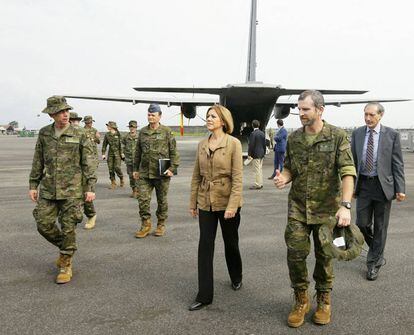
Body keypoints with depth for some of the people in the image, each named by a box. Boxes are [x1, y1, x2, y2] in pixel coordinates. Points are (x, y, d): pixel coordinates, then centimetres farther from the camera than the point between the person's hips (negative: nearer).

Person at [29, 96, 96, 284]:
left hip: (72, 190, -3)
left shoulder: (79, 135, -4)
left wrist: (90, 188, -8)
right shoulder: (44, 134, 6)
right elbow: (38, 162, 11)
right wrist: (33, 185, 9)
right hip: (48, 190, 4)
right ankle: (65, 247, 30)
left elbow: (88, 163, -3)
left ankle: (66, 265, 17)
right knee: (44, 225, 3)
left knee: (68, 229, 1)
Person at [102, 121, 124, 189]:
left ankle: (121, 179, 16)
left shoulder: (118, 134, -5)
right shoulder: (107, 135, 5)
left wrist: (122, 153, -8)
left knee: (117, 167, -11)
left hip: (117, 153, -4)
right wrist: (103, 154, 4)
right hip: (110, 153, 4)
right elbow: (104, 145, 9)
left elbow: (121, 144, -4)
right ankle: (113, 183, 9)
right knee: (111, 168, 1)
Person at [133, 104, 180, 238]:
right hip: (144, 173, 3)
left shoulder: (167, 131, -3)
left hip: (161, 173, -3)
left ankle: (161, 225, 24)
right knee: (143, 199, -1)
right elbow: (138, 152, 16)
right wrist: (136, 169, 15)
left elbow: (174, 152, -4)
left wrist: (172, 168, -11)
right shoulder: (143, 132, 9)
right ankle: (145, 225, 13)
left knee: (162, 200, 9)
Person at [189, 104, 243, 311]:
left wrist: (232, 205, -20)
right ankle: (204, 295, 8)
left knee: (231, 243, 14)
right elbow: (196, 176, 10)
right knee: (205, 246, 1)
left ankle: (236, 278, 41)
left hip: (227, 202, -4)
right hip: (205, 202, 4)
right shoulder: (202, 145, 5)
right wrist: (193, 202, 10)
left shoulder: (233, 144, -10)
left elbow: (238, 177, -14)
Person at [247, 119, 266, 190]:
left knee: (257, 170, -4)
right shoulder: (262, 133, 7)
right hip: (261, 154, 8)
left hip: (255, 154, -8)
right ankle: (260, 183, 20)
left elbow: (251, 144, -16)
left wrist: (249, 154, -11)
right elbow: (264, 144, 12)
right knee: (260, 169, 15)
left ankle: (257, 184, -2)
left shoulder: (253, 133, -15)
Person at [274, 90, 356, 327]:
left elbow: (348, 172, -16)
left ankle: (324, 301, 33)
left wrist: (345, 205, -27)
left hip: (327, 209, -2)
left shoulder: (338, 136, -9)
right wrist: (284, 177, -11)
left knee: (324, 256, 10)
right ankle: (301, 300, 21)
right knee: (296, 253, -1)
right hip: (298, 207, 3)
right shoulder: (294, 138, 3)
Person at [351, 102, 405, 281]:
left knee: (380, 227, 7)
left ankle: (373, 263, 21)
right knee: (362, 224, 5)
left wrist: (400, 189, -8)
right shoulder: (357, 133, 4)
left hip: (383, 185, -2)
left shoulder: (391, 134, -4)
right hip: (363, 184, 3)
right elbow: (353, 161, 7)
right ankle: (377, 251, 33)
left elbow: (398, 164, -4)